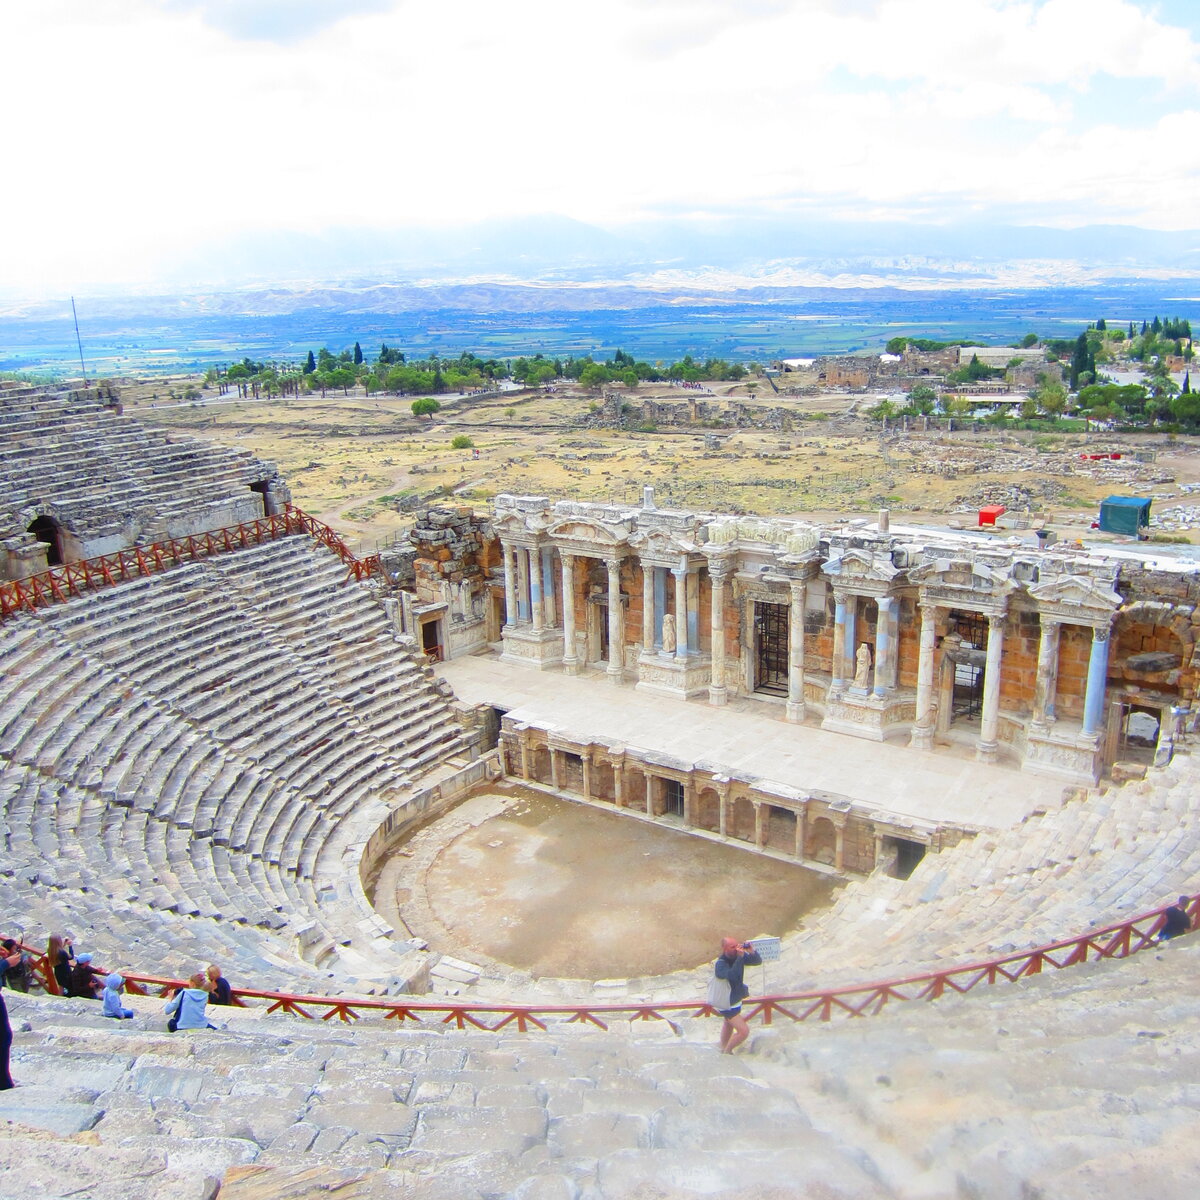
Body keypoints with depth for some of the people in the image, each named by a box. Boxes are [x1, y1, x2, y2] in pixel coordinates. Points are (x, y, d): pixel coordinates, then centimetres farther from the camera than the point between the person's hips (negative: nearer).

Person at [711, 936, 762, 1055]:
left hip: (735, 999, 9)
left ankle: (723, 1049, 51)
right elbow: (732, 975, -49)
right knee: (744, 1031, -10)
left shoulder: (738, 956, -10)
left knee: (728, 1023, 28)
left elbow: (757, 961, -8)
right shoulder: (720, 964, -31)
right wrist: (740, 958, -47)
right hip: (728, 1004, -9)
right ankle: (727, 1052, 12)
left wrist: (751, 951, -28)